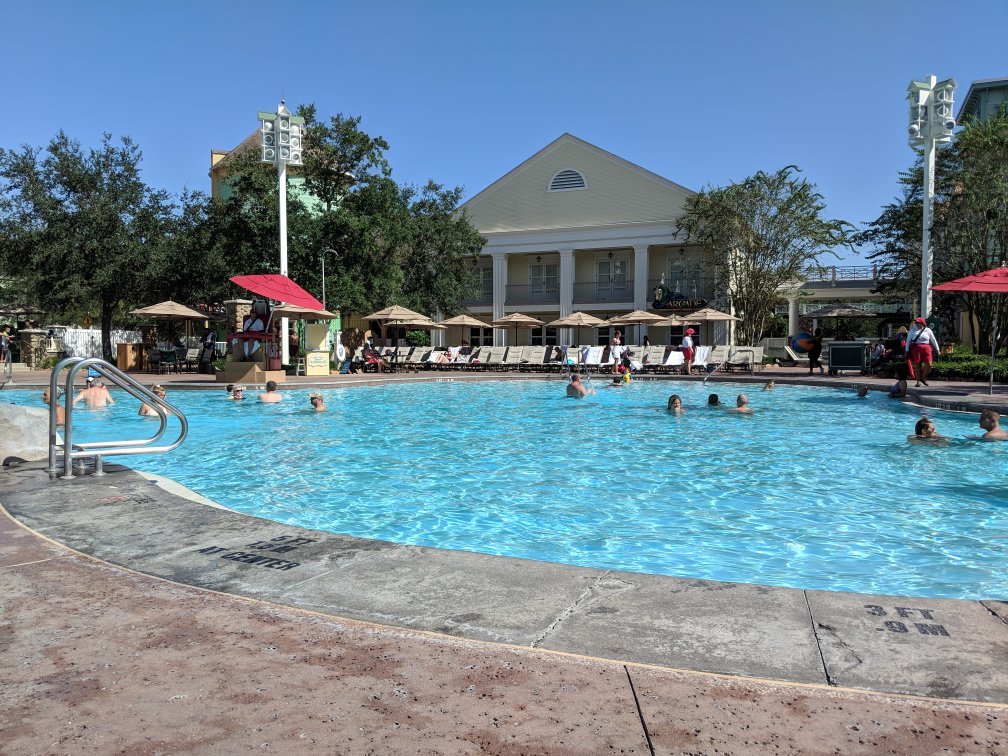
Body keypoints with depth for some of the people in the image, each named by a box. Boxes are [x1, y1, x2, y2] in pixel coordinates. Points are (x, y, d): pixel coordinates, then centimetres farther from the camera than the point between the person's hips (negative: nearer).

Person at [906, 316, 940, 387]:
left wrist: (937, 349, 16)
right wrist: (907, 350, 4)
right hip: (916, 349, -1)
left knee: (928, 365, -8)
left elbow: (933, 340, 16)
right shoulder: (912, 331, 10)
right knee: (917, 365, -3)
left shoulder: (928, 330, 11)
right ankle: (918, 381, 5)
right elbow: (908, 341, 10)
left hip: (926, 349, 1)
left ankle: (923, 378, 14)